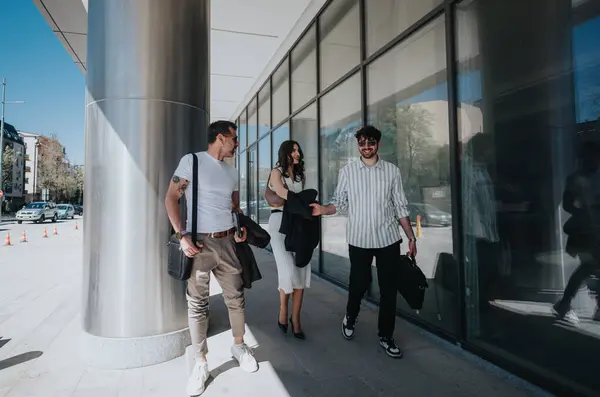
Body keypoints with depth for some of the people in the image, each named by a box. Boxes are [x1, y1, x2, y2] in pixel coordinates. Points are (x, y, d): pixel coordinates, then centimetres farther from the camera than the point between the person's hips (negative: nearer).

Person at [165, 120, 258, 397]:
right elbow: (171, 198, -8)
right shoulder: (191, 161, -4)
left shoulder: (231, 171, 14)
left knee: (236, 298, 11)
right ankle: (201, 364, 20)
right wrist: (182, 236, -15)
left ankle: (239, 346, 32)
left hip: (227, 242, 5)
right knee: (197, 304, 4)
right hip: (199, 242, -5)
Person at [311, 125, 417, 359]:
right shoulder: (347, 172, 1)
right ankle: (350, 318, 41)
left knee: (389, 288, 7)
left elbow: (400, 207, 5)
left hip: (389, 239, 1)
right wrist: (322, 210, -19)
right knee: (359, 284, 10)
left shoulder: (392, 171, 3)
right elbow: (339, 203, 1)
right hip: (359, 239, -1)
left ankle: (386, 336, 27)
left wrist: (411, 236, 3)